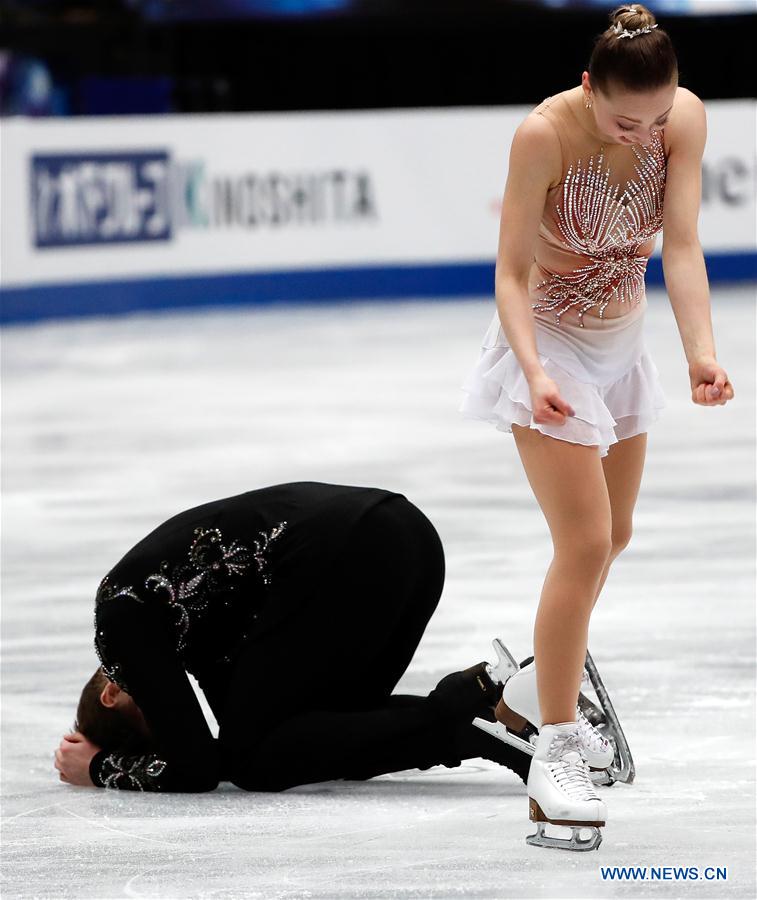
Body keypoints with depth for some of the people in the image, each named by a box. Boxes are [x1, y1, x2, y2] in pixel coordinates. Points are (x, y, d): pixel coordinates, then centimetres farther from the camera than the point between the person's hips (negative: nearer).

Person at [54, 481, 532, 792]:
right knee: (326, 737, 20)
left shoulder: (123, 615, 6)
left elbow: (197, 768, 2)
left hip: (346, 559, -9)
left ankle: (462, 702, -12)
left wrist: (98, 770, 17)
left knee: (253, 758, 2)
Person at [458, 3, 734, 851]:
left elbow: (681, 246, -22)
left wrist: (701, 351, -37)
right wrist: (534, 371, -40)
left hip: (621, 341, 6)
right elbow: (511, 273, -25)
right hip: (548, 339, -6)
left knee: (612, 537, 19)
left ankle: (535, 689, 41)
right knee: (584, 544, -14)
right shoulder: (545, 134, -30)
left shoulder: (685, 118, -17)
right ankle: (553, 757, -10)